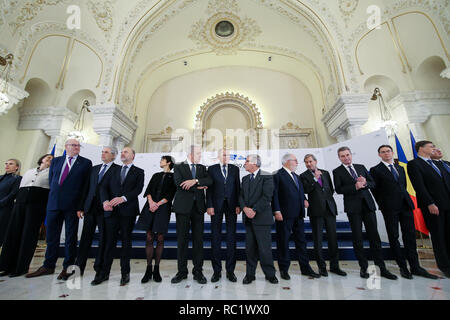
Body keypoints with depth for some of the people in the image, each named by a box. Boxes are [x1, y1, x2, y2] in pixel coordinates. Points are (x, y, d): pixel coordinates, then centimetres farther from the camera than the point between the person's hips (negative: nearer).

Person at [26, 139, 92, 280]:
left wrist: (81, 206, -8)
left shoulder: (86, 163, 1)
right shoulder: (55, 161, 13)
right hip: (54, 203, 4)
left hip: (72, 205, -4)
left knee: (71, 237, 4)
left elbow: (86, 185, -3)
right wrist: (55, 195, 8)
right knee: (52, 236, 12)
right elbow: (51, 181, 18)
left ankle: (68, 267, 16)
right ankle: (48, 266, 26)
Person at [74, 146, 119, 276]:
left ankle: (99, 268, 17)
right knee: (85, 238, 9)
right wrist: (81, 207, 10)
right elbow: (87, 188, 15)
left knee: (103, 239, 4)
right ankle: (79, 268, 20)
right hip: (90, 207, 5)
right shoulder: (94, 168, 16)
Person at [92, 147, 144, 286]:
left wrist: (123, 198, -20)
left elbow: (138, 189, -6)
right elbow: (104, 186, 7)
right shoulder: (114, 170, 17)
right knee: (108, 241, 4)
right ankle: (103, 273, 18)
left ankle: (125, 273, 16)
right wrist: (105, 201, -11)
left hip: (128, 210, -2)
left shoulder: (138, 172, 7)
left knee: (126, 241, 5)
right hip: (111, 210, 3)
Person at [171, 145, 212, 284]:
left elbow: (210, 181, -4)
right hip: (183, 207, -2)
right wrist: (198, 187, -9)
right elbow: (179, 184, -12)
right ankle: (182, 271, 21)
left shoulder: (202, 168, 13)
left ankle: (198, 271, 19)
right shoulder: (178, 167, 4)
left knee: (198, 239, 6)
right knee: (182, 239, 6)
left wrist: (195, 181, -19)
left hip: (198, 207, 3)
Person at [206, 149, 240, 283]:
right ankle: (217, 270, 17)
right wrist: (209, 205, -7)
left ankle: (230, 270, 18)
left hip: (231, 205, 1)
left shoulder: (235, 169, 9)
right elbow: (209, 188, 1)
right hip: (216, 205, -1)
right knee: (215, 238, 4)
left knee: (231, 238, 5)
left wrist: (238, 205, -2)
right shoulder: (212, 169, 6)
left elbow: (238, 187, 7)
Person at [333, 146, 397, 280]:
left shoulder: (361, 167, 14)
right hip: (353, 207, -3)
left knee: (374, 236, 7)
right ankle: (364, 268, 16)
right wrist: (355, 186, -19)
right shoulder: (337, 171, 0)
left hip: (368, 204, 4)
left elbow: (373, 183, 12)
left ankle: (382, 268, 17)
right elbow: (338, 189, -9)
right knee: (357, 238, 4)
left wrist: (365, 183, -9)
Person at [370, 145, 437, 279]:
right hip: (390, 208, -5)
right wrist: (383, 206, 0)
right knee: (393, 236, 1)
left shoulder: (400, 168, 18)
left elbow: (403, 186, 19)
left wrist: (406, 200, 8)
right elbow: (375, 190, -1)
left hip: (405, 204, 5)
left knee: (410, 235, 6)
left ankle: (415, 267, 15)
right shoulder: (375, 170, -1)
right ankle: (403, 267, 10)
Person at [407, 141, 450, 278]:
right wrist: (430, 203, -17)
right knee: (438, 236, 2)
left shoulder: (437, 163, 21)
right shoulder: (414, 164, -5)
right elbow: (419, 186, -12)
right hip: (432, 205, -6)